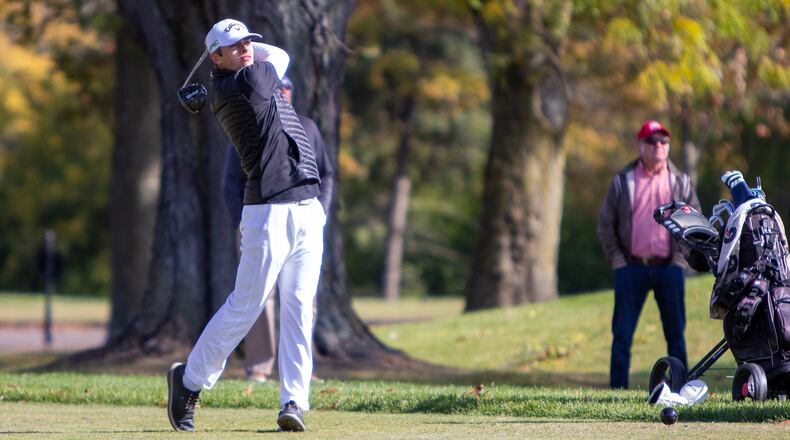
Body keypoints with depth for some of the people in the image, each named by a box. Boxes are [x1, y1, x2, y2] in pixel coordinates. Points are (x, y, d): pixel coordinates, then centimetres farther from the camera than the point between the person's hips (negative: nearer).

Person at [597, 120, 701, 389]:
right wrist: (617, 259, -1)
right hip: (632, 267, -1)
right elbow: (605, 223, 7)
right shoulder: (623, 180, 6)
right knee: (622, 334, -3)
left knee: (676, 334, 2)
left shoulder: (680, 182, 9)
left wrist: (681, 257, 1)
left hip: (669, 268, 1)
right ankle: (617, 390, 1)